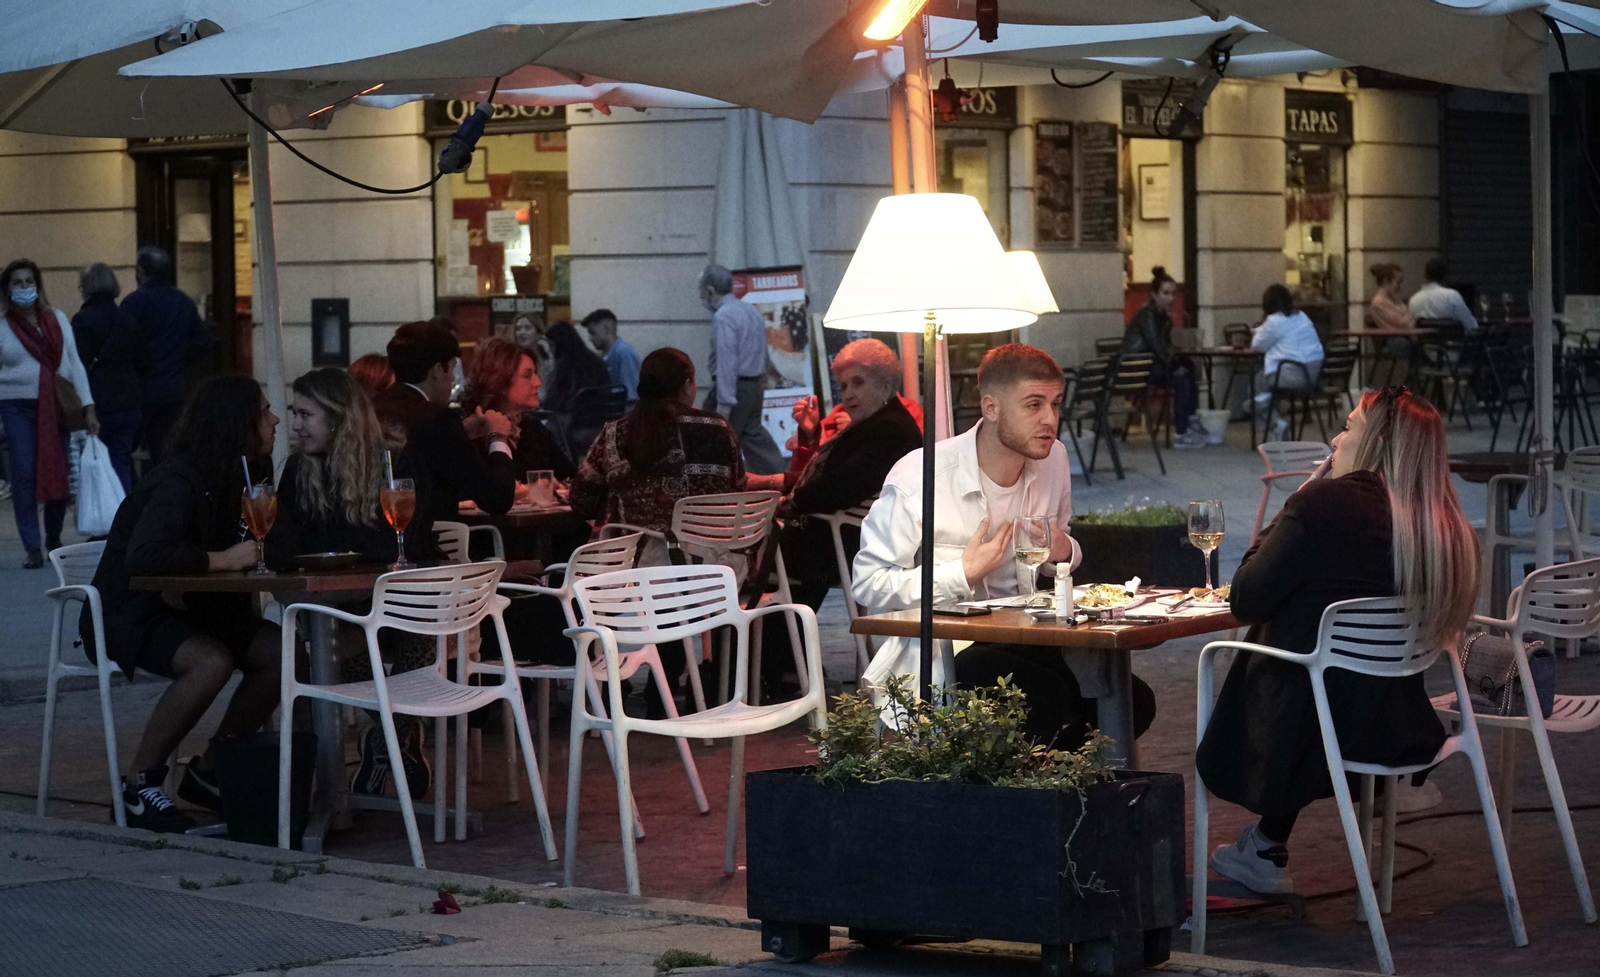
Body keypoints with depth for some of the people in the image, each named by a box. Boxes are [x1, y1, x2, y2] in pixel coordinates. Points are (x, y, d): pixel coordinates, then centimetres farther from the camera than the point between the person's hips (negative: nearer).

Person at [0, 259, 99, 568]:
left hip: (57, 408, 2)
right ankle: (32, 549, -5)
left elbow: (74, 363, 10)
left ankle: (54, 539, 23)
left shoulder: (57, 319, 10)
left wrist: (88, 407, 2)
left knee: (58, 474, 2)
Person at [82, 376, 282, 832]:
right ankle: (140, 784, -20)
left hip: (183, 609, 9)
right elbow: (143, 557, -36)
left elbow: (253, 549, 14)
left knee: (281, 653, -11)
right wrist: (223, 559, -28)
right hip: (126, 615, -9)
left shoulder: (236, 477, 6)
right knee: (211, 661, -35)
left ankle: (209, 771, 1)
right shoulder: (179, 481, -23)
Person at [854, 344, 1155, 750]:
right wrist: (962, 574, -20)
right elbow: (868, 585, -13)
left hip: (1021, 640, 6)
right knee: (1048, 701, -36)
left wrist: (1063, 552, -2)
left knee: (1134, 702, -18)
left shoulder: (1053, 458, 7)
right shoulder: (918, 477, -13)